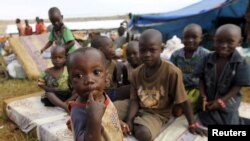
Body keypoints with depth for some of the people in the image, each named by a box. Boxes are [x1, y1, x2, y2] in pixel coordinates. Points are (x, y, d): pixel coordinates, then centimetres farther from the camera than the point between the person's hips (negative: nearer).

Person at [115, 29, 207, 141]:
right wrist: (129, 120, -19)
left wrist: (192, 124, -9)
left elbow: (183, 101, -14)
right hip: (138, 109, 4)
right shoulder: (136, 73, -6)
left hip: (157, 113, -3)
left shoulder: (172, 72, -22)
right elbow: (134, 100, -5)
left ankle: (135, 126, -4)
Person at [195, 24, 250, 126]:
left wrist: (221, 101, -20)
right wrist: (203, 97, -14)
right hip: (209, 102, 3)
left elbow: (237, 86, -16)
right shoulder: (208, 59, -10)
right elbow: (201, 79, -5)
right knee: (206, 122, 15)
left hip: (227, 103, -2)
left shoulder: (241, 63, -17)